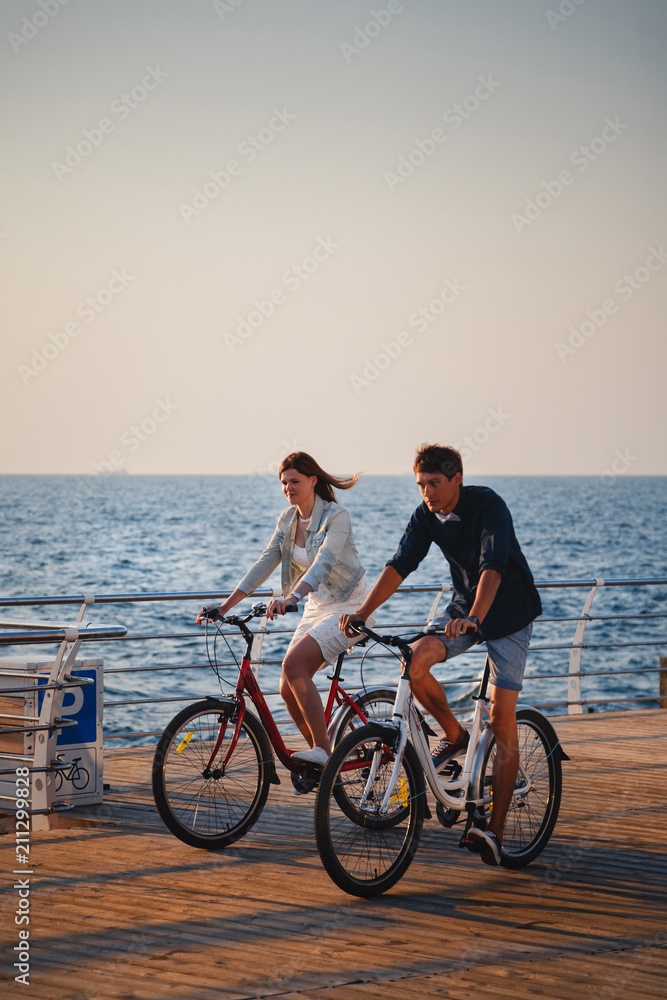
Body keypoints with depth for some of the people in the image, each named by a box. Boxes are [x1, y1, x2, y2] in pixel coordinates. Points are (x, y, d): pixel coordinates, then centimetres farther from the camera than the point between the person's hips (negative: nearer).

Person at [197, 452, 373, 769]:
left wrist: (291, 598, -50)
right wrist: (225, 606, -6)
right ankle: (320, 754, 15)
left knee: (294, 664, -27)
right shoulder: (288, 519, 5)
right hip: (317, 608, 8)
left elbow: (323, 562, -33)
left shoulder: (336, 516, -18)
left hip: (348, 607, -8)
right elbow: (265, 563, 3)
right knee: (288, 688, -3)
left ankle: (323, 749, -21)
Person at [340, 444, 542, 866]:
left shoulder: (488, 506, -26)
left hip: (509, 612, -5)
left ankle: (495, 829, -10)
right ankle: (455, 736, 4)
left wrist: (474, 619, -53)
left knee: (502, 718, -11)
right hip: (464, 607, 5)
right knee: (416, 660, -22)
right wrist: (362, 612, -23)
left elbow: (492, 567, -38)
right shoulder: (427, 516, -8)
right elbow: (400, 565, -10)